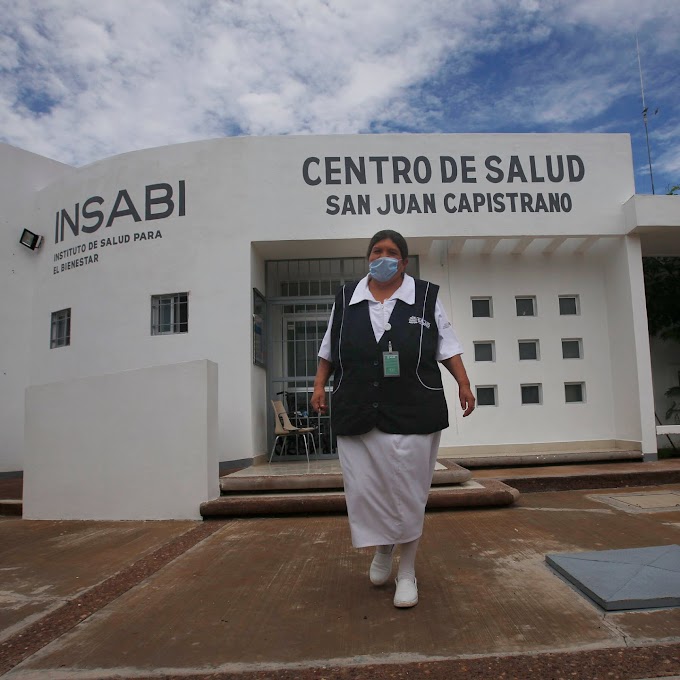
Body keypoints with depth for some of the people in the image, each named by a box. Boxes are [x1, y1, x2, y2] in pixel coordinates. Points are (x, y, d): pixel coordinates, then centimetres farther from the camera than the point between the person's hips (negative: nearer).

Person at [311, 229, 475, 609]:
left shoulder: (426, 297, 4)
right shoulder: (346, 299, 10)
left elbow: (448, 346, 7)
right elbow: (329, 349, 14)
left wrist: (464, 385, 1)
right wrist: (320, 386, 8)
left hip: (412, 416, -2)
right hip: (357, 416, 2)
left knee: (408, 492, 5)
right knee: (365, 489, 5)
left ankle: (408, 571, 24)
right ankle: (383, 548, 35)